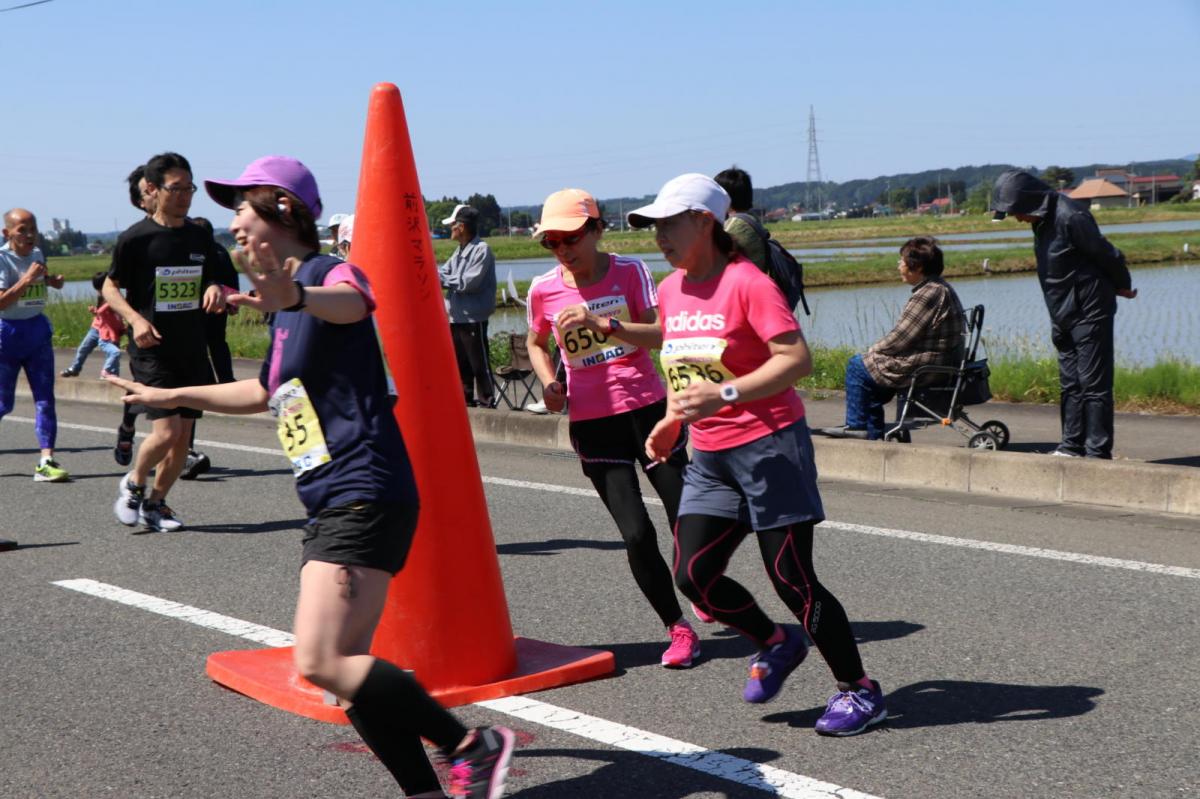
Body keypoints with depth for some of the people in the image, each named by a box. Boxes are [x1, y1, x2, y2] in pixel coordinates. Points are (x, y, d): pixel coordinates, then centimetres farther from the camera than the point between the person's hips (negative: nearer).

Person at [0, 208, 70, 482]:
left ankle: (46, 460, -7)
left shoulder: (37, 255, 8)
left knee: (45, 398, -4)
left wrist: (51, 281, 9)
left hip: (38, 330, 5)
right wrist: (27, 279, -26)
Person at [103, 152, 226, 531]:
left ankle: (155, 503, 26)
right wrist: (136, 318, -15)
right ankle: (133, 484, 14)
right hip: (151, 350, -5)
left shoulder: (201, 238, 6)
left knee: (183, 437, 6)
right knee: (166, 431, -15)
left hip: (192, 350, 5)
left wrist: (215, 290, -5)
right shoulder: (135, 239, -7)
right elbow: (110, 288, 2)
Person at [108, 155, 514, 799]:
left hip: (364, 496, -10)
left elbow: (354, 303, -35)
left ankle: (475, 745, -11)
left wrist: (296, 297, -57)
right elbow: (268, 392, 37)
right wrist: (174, 396, 42)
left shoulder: (327, 272, -8)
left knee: (319, 663, -19)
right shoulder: (285, 311, 20)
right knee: (344, 670, 7)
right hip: (332, 505, 10)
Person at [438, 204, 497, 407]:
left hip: (473, 317, -9)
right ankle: (465, 399, 23)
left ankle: (486, 402, 2)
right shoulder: (459, 251, 15)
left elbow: (469, 282, -19)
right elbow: (444, 272, 13)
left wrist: (442, 279, -13)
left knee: (479, 364, -4)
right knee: (460, 363, 14)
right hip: (457, 316, 9)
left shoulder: (481, 250, -13)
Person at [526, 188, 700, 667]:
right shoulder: (543, 290, -1)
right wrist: (549, 382, -2)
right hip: (592, 422, 0)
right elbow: (536, 344, 17)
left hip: (648, 408, 0)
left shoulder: (630, 271, -4)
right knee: (637, 533, -7)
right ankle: (678, 629, 10)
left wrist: (602, 323, -28)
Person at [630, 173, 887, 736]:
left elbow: (797, 359, -22)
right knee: (692, 575, 0)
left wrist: (724, 395, -30)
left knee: (792, 579, -5)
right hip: (708, 455, 8)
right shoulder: (670, 290, 9)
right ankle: (776, 644, 26)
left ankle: (858, 690, 12)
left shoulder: (746, 282, -14)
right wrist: (673, 419, 13)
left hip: (769, 445, -7)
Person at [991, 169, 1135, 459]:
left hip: (1089, 313, -9)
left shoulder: (1070, 217, -22)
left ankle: (1098, 451, -3)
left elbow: (1108, 256, -14)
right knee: (1070, 383, 12)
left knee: (1093, 383, -5)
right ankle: (1072, 446, 19)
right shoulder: (1042, 219, 7)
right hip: (1063, 316, 9)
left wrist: (1123, 287, 1)